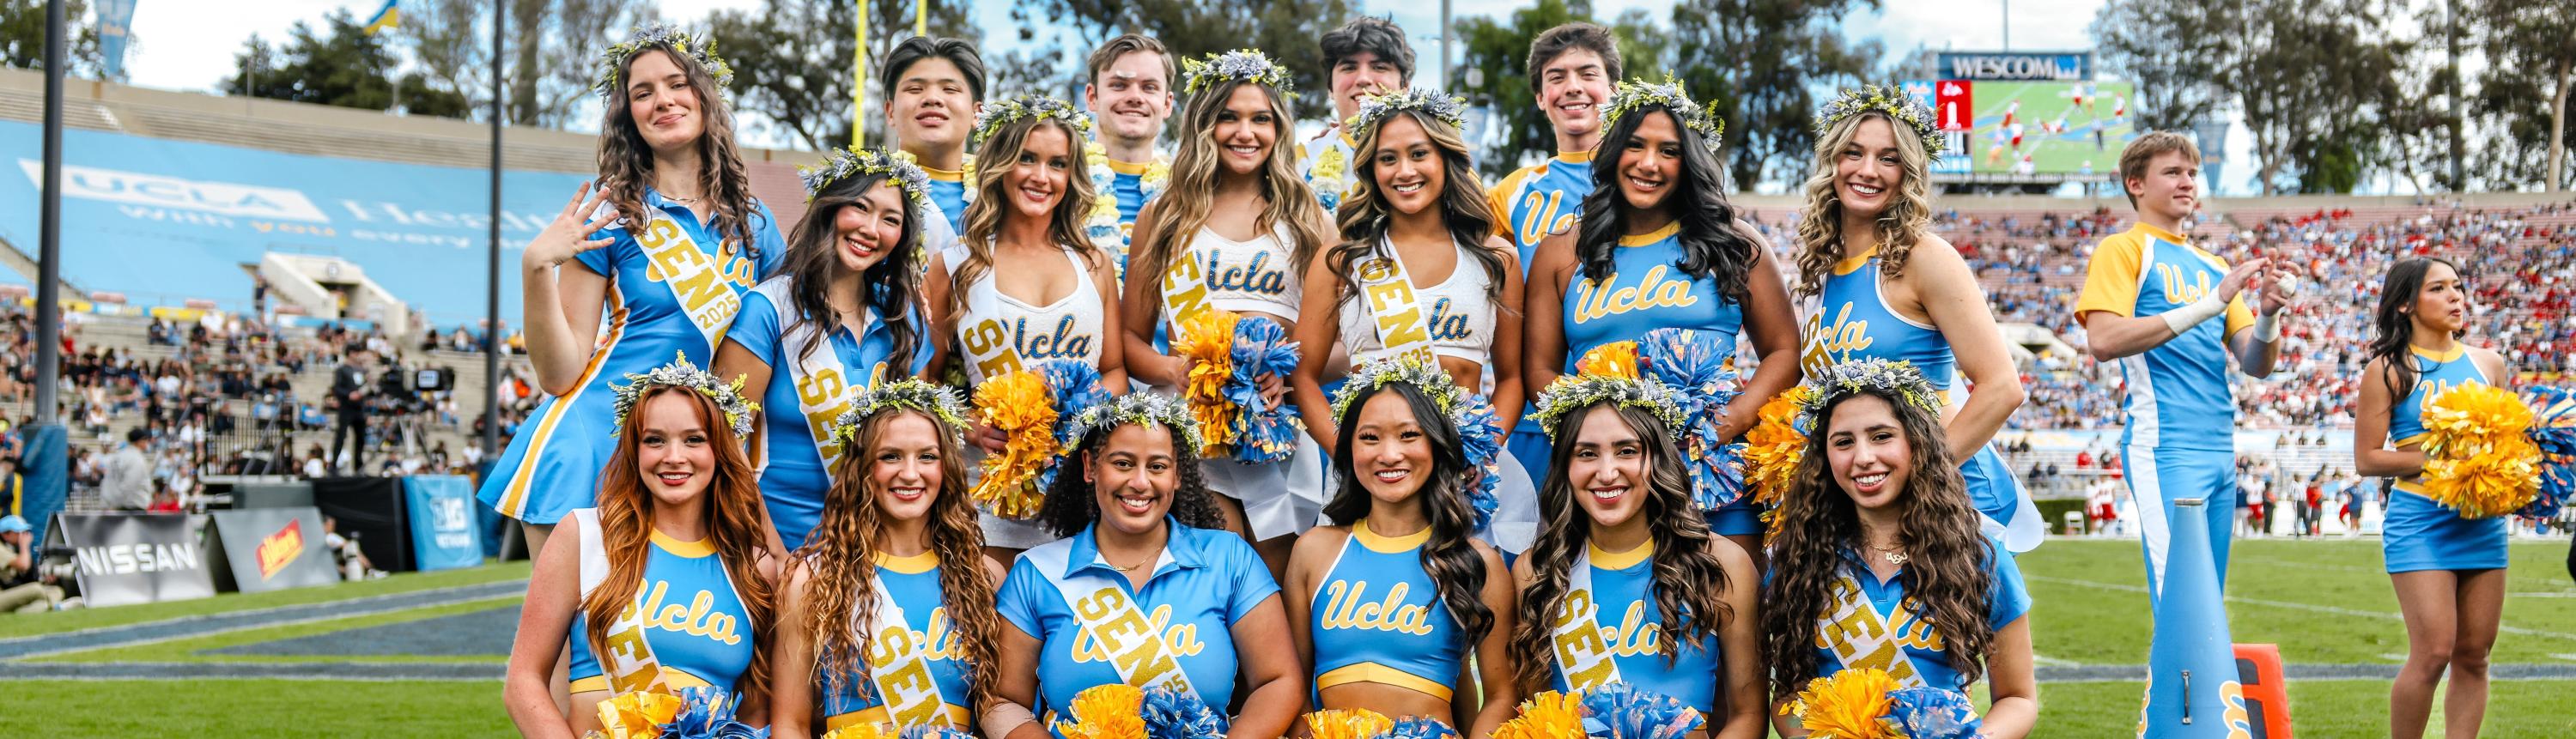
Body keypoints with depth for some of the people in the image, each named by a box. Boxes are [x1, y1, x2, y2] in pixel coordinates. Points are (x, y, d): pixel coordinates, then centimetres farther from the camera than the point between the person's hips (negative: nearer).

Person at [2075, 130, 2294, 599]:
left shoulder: (2212, 266, 21)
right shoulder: (2123, 249, 1)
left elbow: (2256, 365, 16)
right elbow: (2104, 340, -15)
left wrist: (2268, 315, -6)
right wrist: (2210, 304, -17)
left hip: (2220, 449, 8)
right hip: (2165, 448, -7)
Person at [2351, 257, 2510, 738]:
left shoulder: (2488, 365, 11)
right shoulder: (2389, 370, -3)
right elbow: (2366, 459, -6)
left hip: (2483, 522, 5)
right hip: (2419, 522, -5)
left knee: (2474, 656, 5)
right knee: (2433, 653, -11)